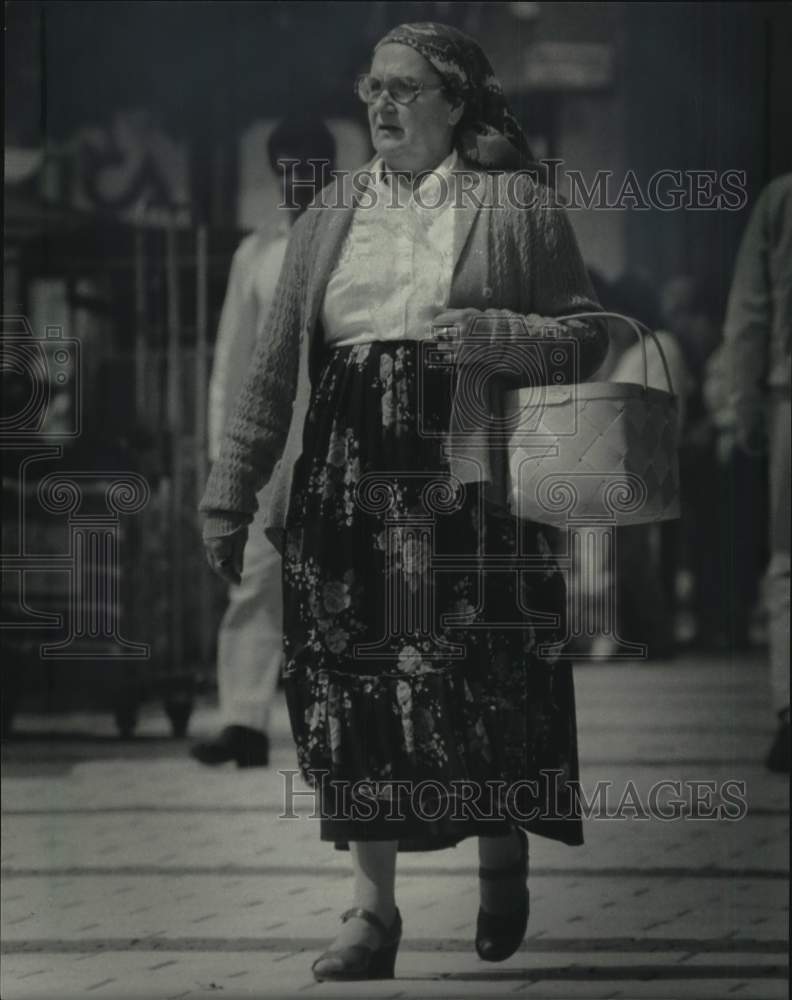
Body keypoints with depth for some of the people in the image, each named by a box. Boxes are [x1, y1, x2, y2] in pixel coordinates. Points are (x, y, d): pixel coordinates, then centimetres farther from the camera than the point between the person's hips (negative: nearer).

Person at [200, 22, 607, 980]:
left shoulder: (517, 207, 5)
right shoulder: (331, 214, 15)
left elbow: (589, 335, 6)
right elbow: (275, 363, 15)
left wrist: (508, 336, -14)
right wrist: (229, 494, 11)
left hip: (470, 480, -3)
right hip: (344, 475, 3)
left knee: (478, 683, -6)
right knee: (349, 687, -1)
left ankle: (501, 853, 22)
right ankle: (373, 910, 7)